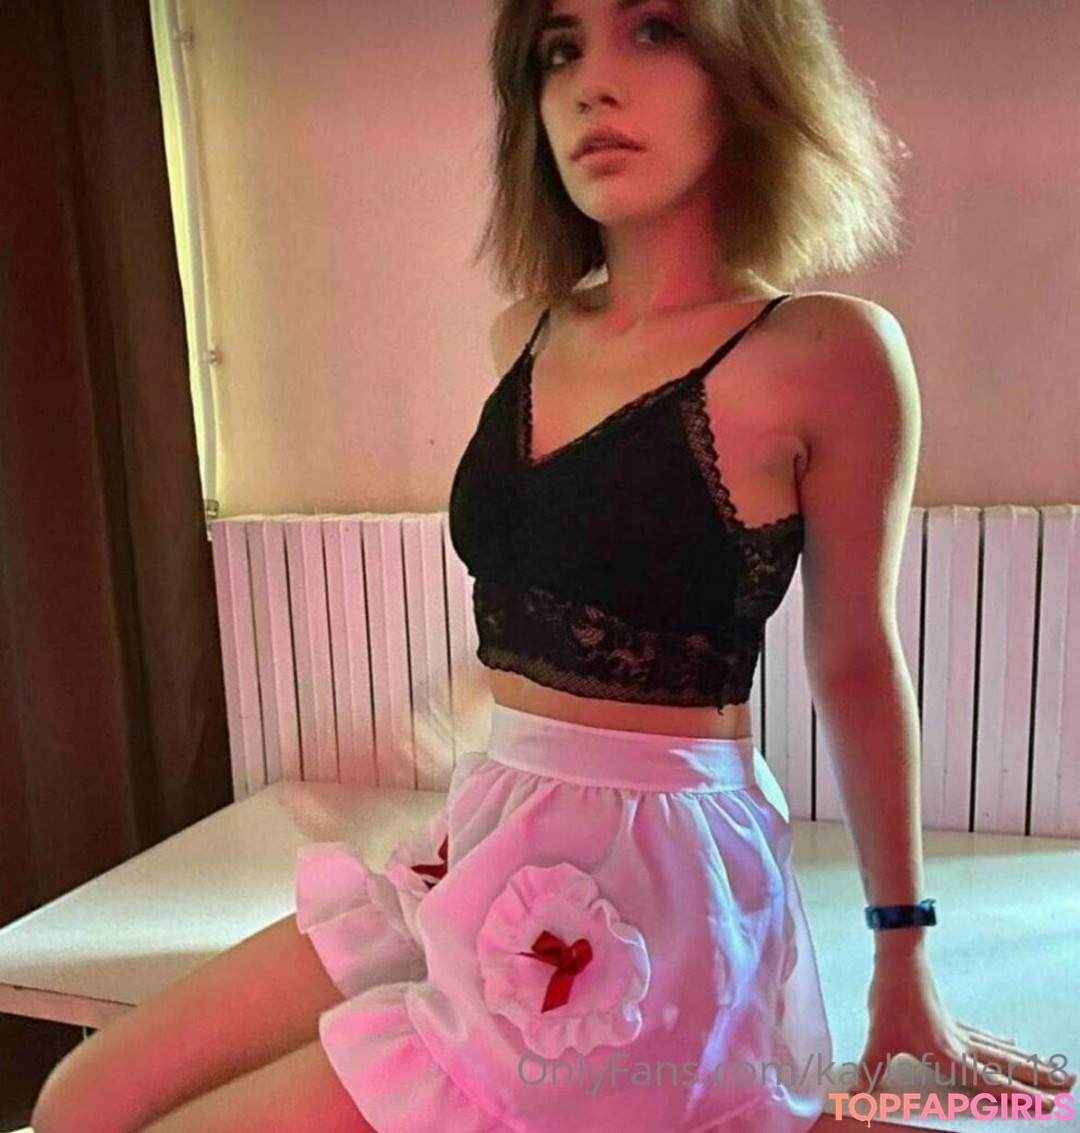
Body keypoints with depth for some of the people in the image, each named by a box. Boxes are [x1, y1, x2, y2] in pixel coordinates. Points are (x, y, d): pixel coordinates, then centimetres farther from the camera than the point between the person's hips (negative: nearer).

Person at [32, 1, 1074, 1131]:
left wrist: (903, 956, 5)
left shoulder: (826, 350, -12)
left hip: (647, 896, -6)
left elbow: (855, 661, -3)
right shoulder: (525, 338, 6)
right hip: (486, 856, 6)